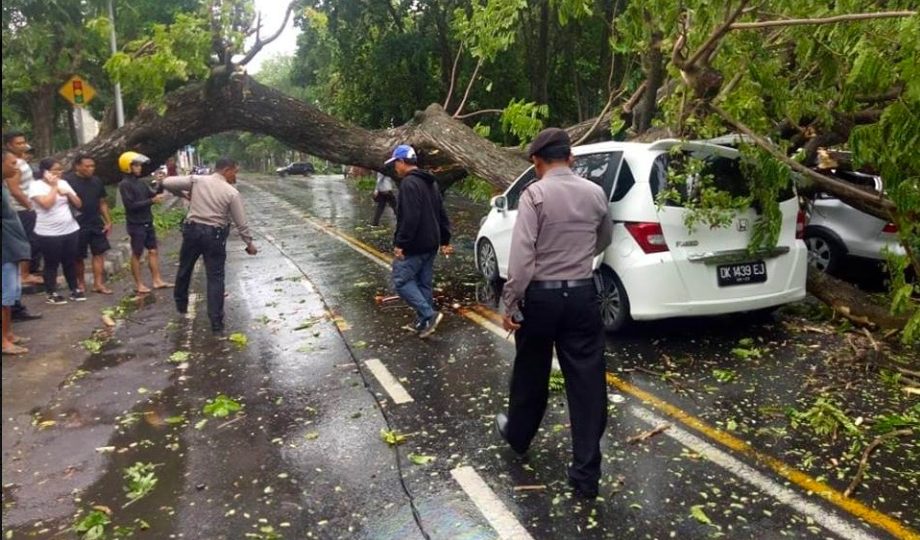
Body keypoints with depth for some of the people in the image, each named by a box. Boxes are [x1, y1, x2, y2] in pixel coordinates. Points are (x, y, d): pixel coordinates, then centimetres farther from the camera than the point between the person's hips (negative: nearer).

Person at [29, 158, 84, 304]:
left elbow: (78, 204, 9)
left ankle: (74, 289, 23)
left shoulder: (63, 183, 8)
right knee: (51, 264, 4)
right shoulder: (36, 185, -8)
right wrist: (54, 186, -14)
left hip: (71, 230, 5)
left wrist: (68, 193, -8)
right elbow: (47, 204, -23)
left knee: (70, 262, 13)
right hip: (49, 233, -5)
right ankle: (52, 293, 14)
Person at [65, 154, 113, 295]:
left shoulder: (97, 181, 8)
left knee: (99, 252, 1)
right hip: (78, 225, -5)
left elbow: (102, 202, 14)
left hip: (96, 223, 5)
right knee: (78, 256, 7)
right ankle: (81, 283, 23)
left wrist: (108, 221, 10)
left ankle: (98, 283, 5)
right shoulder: (68, 180, -9)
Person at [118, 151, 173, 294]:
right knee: (137, 254, 1)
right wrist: (151, 201, -22)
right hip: (136, 224, -7)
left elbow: (153, 196, 9)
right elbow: (130, 205, -19)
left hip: (148, 223, 7)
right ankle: (138, 284, 9)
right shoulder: (124, 184, -12)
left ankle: (157, 280, 14)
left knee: (153, 251, 8)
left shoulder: (142, 182, 10)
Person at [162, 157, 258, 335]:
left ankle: (181, 305, 45)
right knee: (215, 278, 2)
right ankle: (216, 325, 1)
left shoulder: (197, 180, -3)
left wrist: (183, 194, 13)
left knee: (184, 269, 24)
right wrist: (249, 243, 8)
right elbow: (241, 223, -5)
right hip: (214, 235, -3)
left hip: (192, 230, 3)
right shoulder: (232, 193, -8)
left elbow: (167, 183, -5)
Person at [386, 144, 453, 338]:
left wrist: (400, 243, -22)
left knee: (402, 280, -3)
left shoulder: (409, 183, -17)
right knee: (424, 283, 14)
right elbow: (442, 214, 18)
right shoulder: (430, 182, 15)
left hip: (414, 245, -10)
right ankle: (424, 322, 19)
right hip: (430, 243, 10)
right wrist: (444, 240, 20)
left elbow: (410, 217, -26)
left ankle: (429, 315, -9)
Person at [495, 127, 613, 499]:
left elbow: (522, 255, -18)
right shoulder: (595, 193, 4)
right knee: (586, 378, 4)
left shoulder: (535, 194, -12)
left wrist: (511, 304, -12)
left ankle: (517, 435, 41)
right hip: (583, 294, 3)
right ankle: (586, 473, 8)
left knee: (531, 373, 17)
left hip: (541, 296, -3)